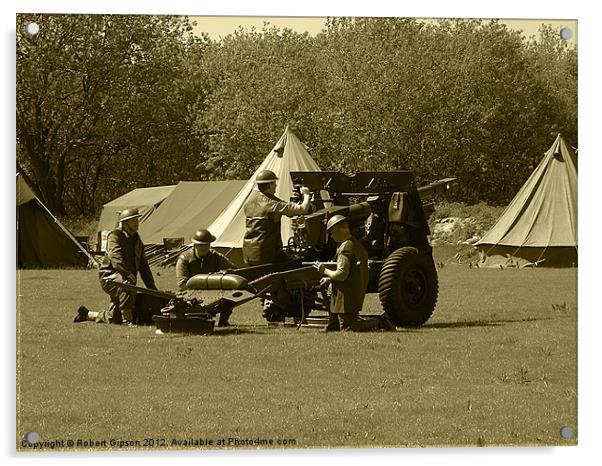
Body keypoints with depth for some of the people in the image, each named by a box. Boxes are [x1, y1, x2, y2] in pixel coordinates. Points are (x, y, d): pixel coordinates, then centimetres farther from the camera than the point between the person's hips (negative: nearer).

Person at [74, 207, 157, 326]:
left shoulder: (136, 240, 14)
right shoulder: (115, 237, -10)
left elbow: (143, 266, 18)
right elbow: (116, 259, -27)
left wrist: (152, 288, 11)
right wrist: (129, 275, -40)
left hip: (122, 280, 8)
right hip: (109, 276, -8)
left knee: (114, 318, 6)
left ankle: (88, 314, 30)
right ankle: (128, 320, -36)